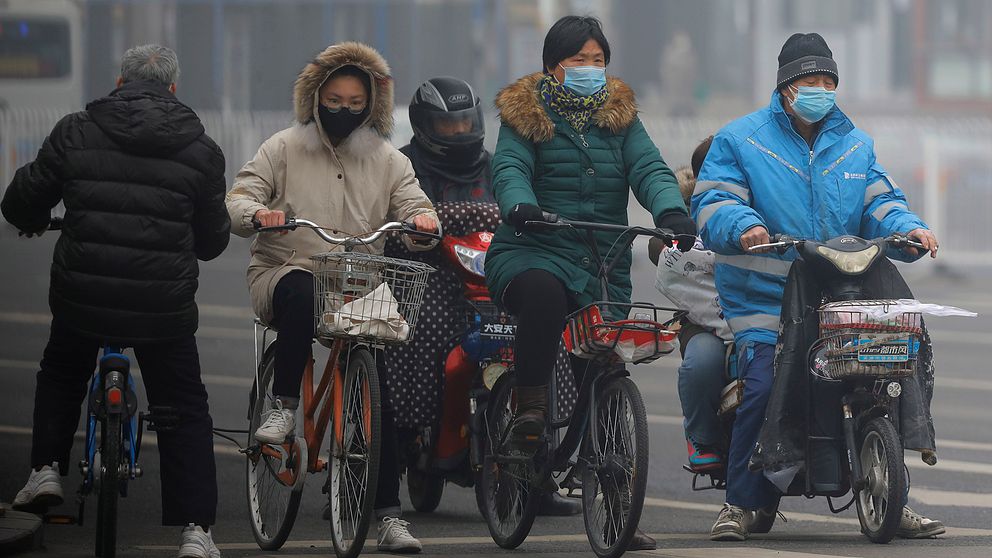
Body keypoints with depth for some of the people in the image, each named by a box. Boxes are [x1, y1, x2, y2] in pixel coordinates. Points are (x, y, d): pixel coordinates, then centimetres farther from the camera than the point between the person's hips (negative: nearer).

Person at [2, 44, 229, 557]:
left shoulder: (76, 132, -1)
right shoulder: (200, 149, 2)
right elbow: (213, 240, 7)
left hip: (83, 297, 0)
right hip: (165, 304, 0)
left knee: (60, 375, 31)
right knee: (185, 408, 13)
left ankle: (46, 469, 19)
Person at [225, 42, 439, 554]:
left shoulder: (387, 161, 12)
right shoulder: (285, 148, 5)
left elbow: (414, 205, 3)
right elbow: (238, 199, -2)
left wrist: (424, 223, -23)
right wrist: (257, 213, -27)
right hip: (284, 275, -2)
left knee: (377, 389, -13)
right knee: (301, 295, -40)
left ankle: (389, 515, -11)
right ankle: (283, 406, -24)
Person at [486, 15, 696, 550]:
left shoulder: (620, 115, 13)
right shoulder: (525, 113, 4)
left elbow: (649, 168, 0)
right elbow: (509, 168, -11)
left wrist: (671, 210, -22)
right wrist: (519, 206, -35)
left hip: (606, 265, 4)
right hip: (534, 251, -4)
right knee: (543, 294, -41)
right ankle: (529, 406, -25)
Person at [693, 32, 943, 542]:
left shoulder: (854, 145, 18)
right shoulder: (740, 140, 5)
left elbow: (879, 202, 13)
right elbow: (711, 204, -3)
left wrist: (909, 230, -8)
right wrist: (744, 227, -25)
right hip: (764, 299, -4)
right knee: (763, 387, -21)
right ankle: (743, 502, -9)